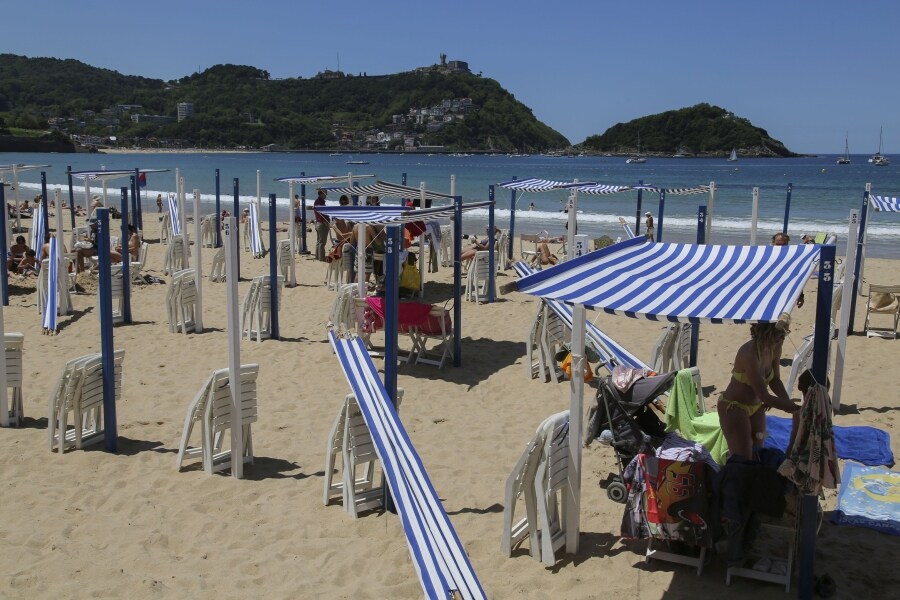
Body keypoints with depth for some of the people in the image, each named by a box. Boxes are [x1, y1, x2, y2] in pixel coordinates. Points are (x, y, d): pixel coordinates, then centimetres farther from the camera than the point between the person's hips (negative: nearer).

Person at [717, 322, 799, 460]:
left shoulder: (775, 349, -10)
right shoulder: (749, 354, -32)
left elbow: (775, 380, 6)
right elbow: (764, 396, -32)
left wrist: (788, 401, -11)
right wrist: (796, 408, -29)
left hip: (756, 407, 8)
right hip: (733, 407, -8)